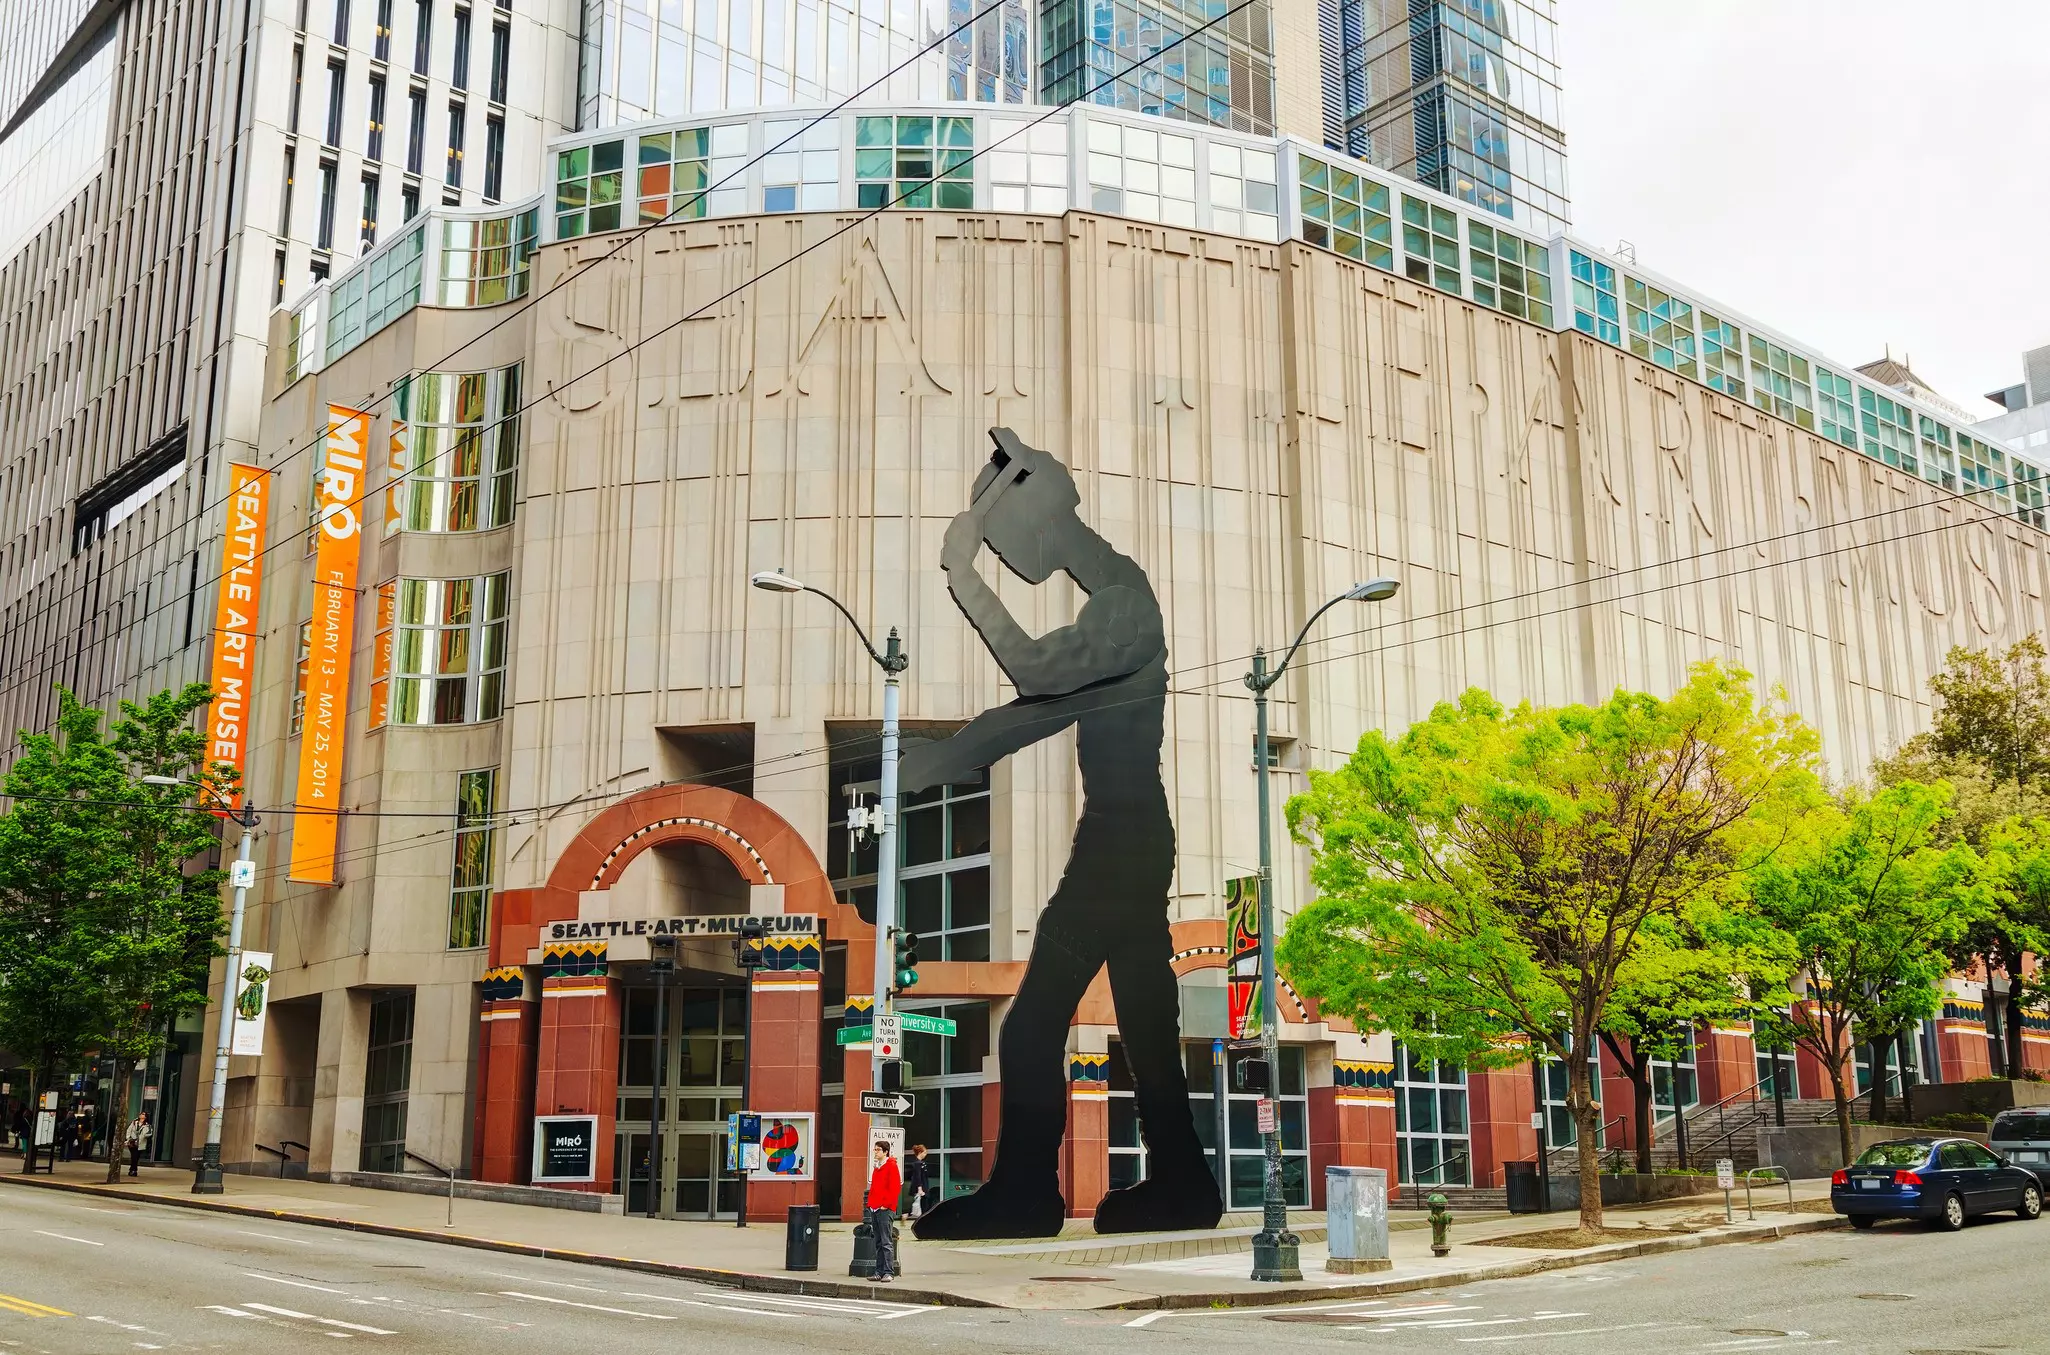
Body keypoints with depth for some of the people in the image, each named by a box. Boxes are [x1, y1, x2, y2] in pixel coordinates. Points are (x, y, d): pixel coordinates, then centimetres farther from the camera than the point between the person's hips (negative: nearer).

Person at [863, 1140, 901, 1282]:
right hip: (874, 1209, 8)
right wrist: (870, 1203, 13)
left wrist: (886, 1204, -15)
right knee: (878, 1242, 10)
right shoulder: (876, 1167, 18)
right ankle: (879, 1272, 13)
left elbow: (895, 1187, -14)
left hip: (885, 1210, -8)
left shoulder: (891, 1165, -7)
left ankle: (888, 1272, -9)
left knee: (886, 1242, -9)